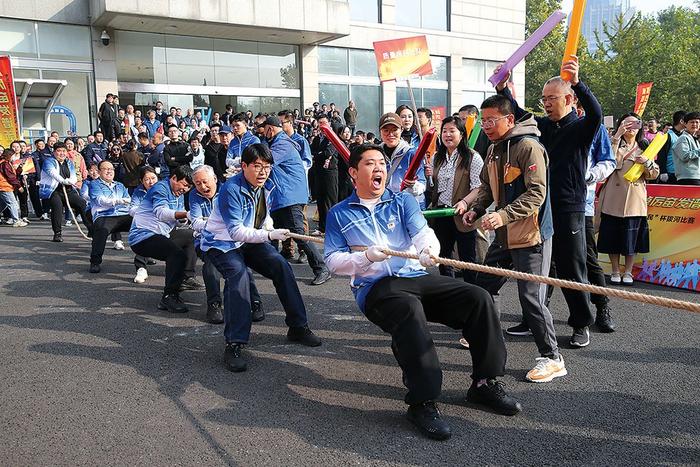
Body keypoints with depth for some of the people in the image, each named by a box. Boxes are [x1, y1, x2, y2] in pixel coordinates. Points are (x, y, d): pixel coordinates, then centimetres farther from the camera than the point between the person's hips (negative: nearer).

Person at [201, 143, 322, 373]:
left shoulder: (268, 187, -2)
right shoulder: (231, 189, -26)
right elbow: (236, 232, -33)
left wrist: (269, 231, 5)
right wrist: (270, 235, -40)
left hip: (249, 240, 7)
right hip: (221, 243, -7)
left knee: (281, 266, -10)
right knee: (238, 275, -33)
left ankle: (298, 327, 2)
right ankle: (234, 344, -30)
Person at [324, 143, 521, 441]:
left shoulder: (402, 201, 15)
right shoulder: (339, 214, 10)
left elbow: (423, 233, -3)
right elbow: (333, 261, 2)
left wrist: (428, 250, -28)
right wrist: (366, 257, -16)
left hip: (416, 277, 4)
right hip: (374, 287, -4)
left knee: (478, 298, -14)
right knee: (409, 308, -38)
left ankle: (485, 382, 2)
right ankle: (422, 402, -30)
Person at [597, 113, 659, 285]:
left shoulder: (644, 147, 14)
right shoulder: (614, 143, 4)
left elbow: (654, 174, 9)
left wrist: (646, 162, -11)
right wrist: (617, 137, -22)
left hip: (635, 200, 2)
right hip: (614, 199, -2)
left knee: (632, 237, 5)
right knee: (612, 235, 3)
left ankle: (628, 272, 17)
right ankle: (615, 272, 17)